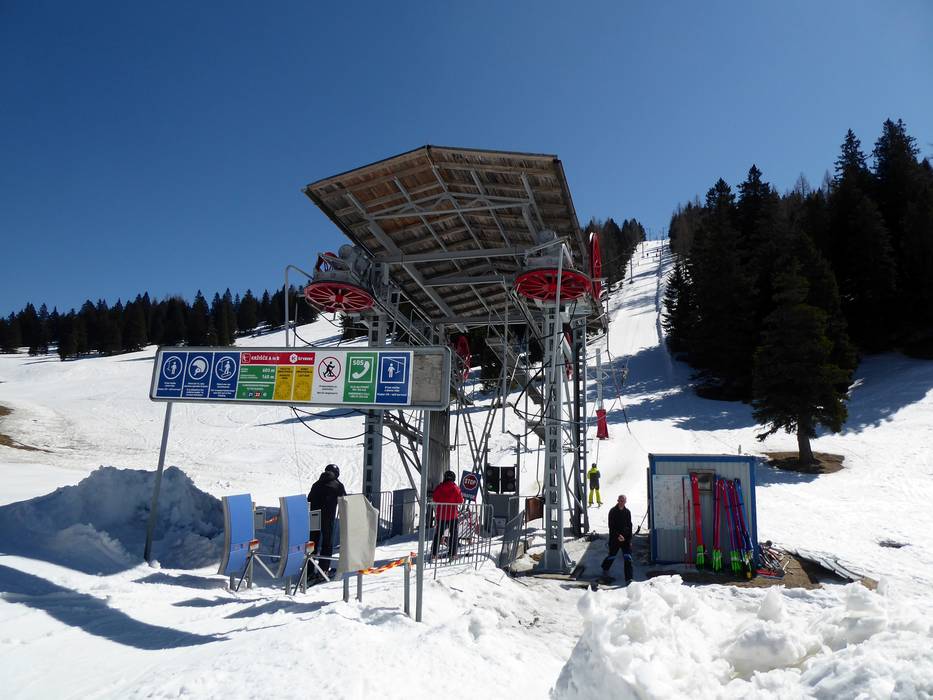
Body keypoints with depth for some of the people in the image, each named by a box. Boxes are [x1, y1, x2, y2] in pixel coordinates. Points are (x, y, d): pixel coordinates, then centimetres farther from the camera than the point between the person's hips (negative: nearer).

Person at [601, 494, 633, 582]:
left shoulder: (627, 512, 3)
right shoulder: (613, 511, -7)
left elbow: (630, 526, 7)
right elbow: (611, 526, -9)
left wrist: (630, 539, 2)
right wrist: (618, 535, -21)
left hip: (625, 538, 2)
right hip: (614, 538, -2)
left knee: (628, 558, -8)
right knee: (612, 556, 13)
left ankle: (628, 578, -6)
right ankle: (605, 569, 41)